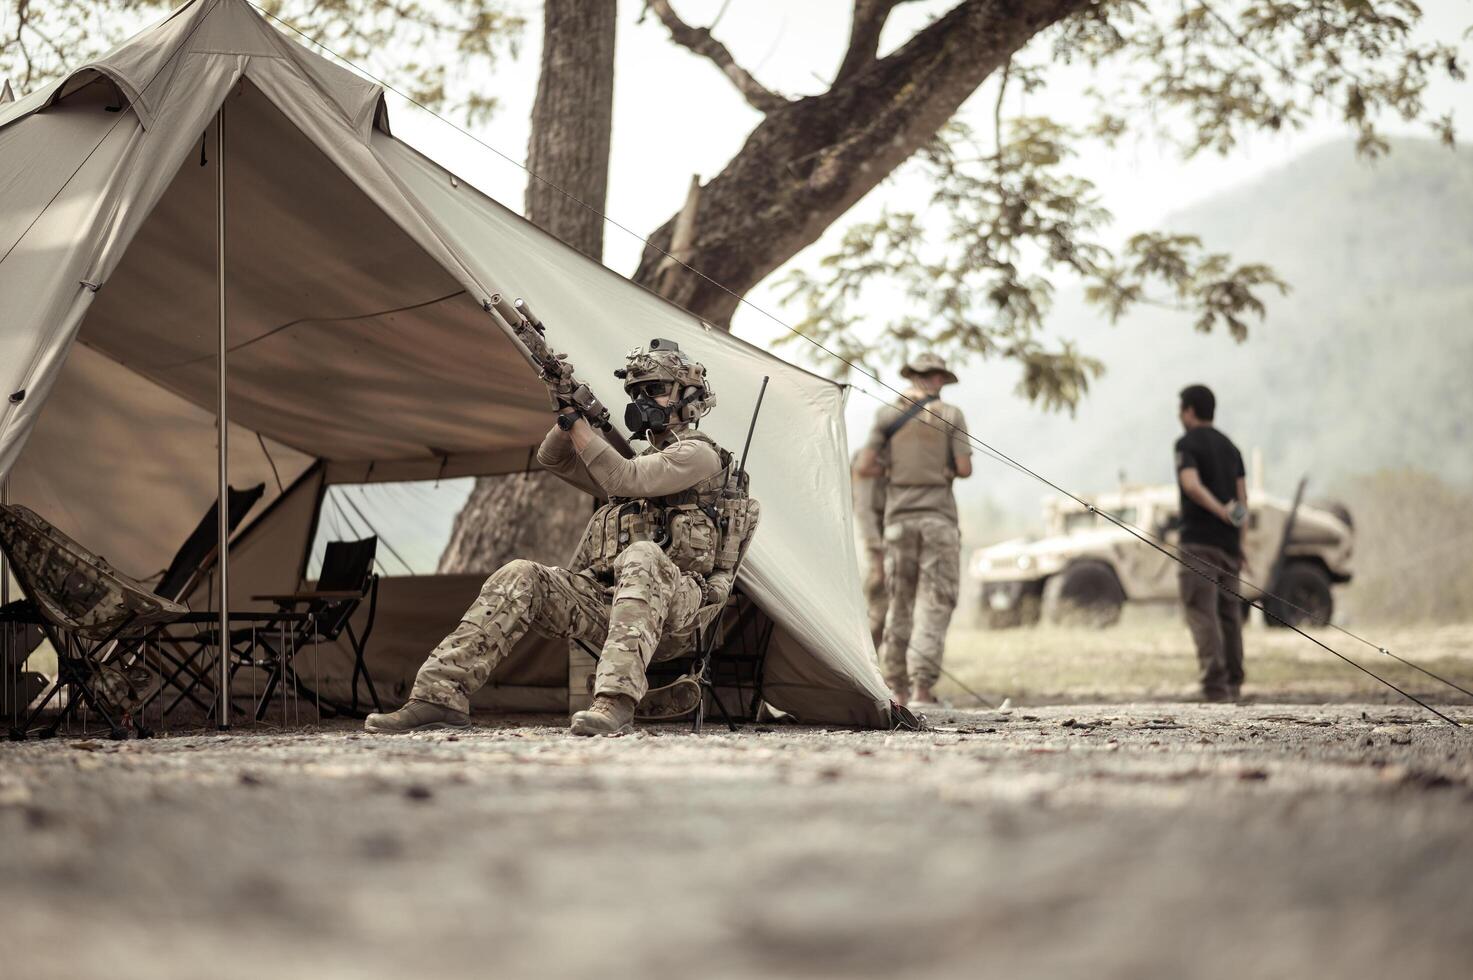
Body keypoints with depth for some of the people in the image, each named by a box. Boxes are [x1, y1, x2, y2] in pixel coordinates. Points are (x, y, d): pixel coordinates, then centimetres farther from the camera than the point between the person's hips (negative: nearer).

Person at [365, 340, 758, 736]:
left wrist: (576, 420, -9)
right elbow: (552, 458, 24)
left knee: (642, 557, -41)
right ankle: (441, 695, -22)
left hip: (675, 606, -7)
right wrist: (568, 412, 5)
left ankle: (616, 703, -53)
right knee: (519, 578, -13)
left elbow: (621, 478, -14)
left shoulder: (698, 454, 1)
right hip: (608, 600, 7)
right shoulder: (645, 459, 29)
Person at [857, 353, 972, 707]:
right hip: (939, 517, -3)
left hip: (899, 518, 3)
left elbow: (865, 467, -1)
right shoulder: (951, 415, 0)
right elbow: (965, 469, -5)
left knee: (901, 603, 13)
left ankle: (897, 689, 13)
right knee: (934, 605, -3)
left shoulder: (887, 415, 5)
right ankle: (922, 689, -14)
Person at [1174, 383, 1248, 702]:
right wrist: (1239, 545, 15)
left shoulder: (1187, 444, -4)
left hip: (1198, 541, -7)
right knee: (1228, 610, 14)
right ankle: (1233, 682, 19)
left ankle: (1216, 682, -22)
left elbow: (1192, 485, -21)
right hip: (1229, 543, 7)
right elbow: (1242, 498, 13)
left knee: (1201, 611, -10)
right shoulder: (1230, 447, 16)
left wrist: (1222, 512, -19)